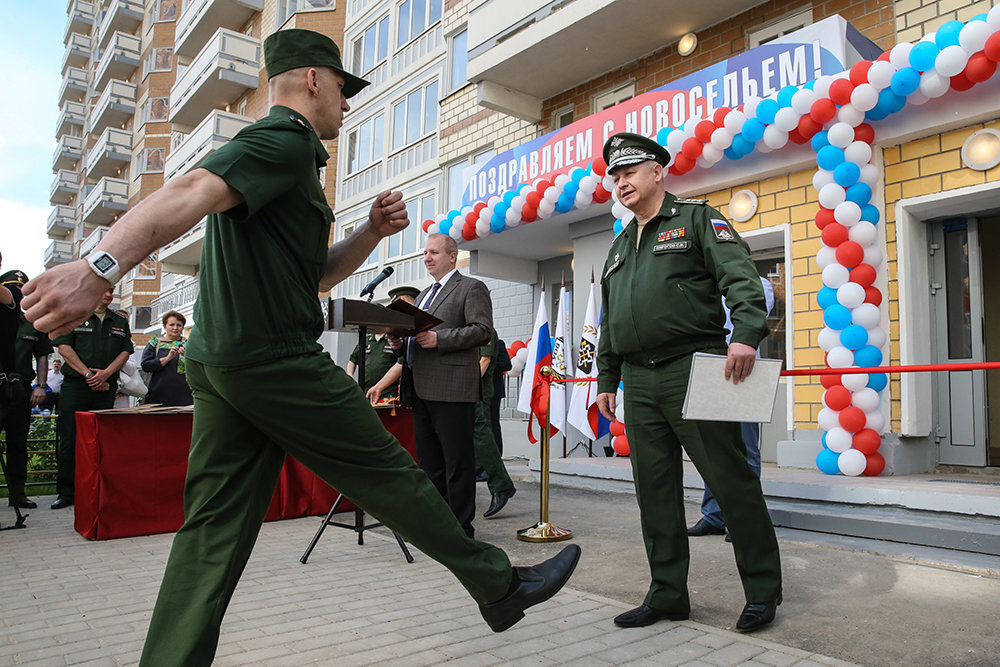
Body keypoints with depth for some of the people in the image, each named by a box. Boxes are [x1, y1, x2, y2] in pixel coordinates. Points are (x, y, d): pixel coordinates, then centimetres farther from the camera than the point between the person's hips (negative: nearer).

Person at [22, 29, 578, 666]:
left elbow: (316, 274, 26)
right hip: (277, 361, -10)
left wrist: (372, 231, 12)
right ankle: (501, 586, 16)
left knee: (215, 529, 8)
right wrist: (100, 268, -37)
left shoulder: (283, 152, 25)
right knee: (388, 473, 0)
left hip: (220, 363, 10)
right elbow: (192, 192, -25)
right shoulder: (287, 139, -6)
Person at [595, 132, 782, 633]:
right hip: (639, 383, 7)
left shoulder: (696, 219, 5)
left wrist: (746, 334, -24)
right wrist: (606, 380, 20)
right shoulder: (619, 248, 24)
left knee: (731, 481, -1)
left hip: (692, 371, -6)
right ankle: (668, 594, 19)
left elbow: (741, 278, -8)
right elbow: (609, 324, 25)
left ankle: (763, 590, 14)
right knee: (655, 492, 8)